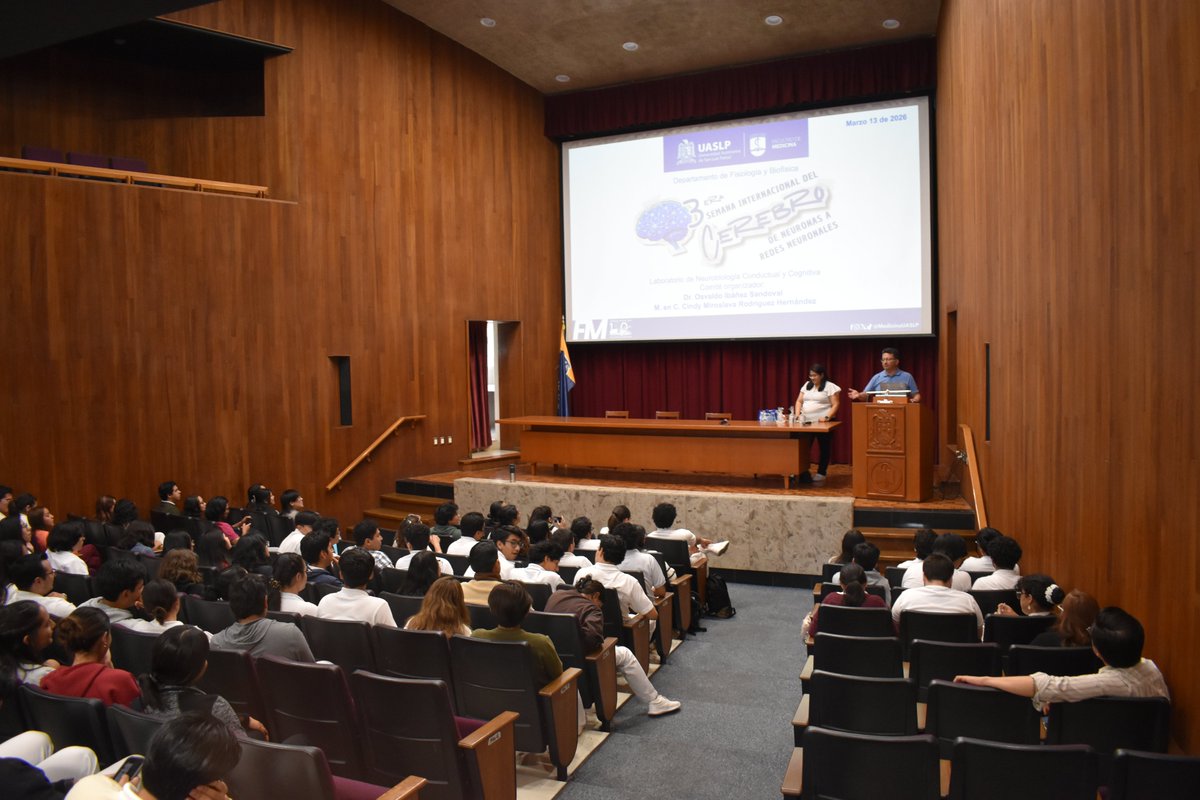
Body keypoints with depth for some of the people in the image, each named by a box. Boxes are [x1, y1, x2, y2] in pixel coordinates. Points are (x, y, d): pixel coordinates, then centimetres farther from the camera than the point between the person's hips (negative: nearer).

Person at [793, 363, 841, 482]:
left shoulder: (830, 387, -4)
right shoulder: (807, 385, 13)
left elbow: (836, 405, -9)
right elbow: (799, 401, 15)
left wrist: (827, 417, -20)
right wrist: (797, 414, -2)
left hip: (823, 422, -5)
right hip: (807, 422, 5)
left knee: (824, 448, 4)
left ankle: (821, 473, 10)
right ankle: (803, 472, 4)